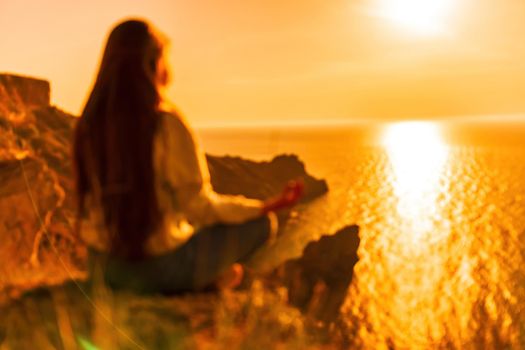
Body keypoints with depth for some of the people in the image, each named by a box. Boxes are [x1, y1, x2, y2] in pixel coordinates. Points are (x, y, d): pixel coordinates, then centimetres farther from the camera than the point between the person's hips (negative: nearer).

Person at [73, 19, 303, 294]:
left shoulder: (89, 125, -3)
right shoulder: (167, 124, -21)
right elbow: (199, 206, -16)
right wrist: (267, 206, -5)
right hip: (160, 267, -7)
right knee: (261, 224, 10)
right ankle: (211, 278, 22)